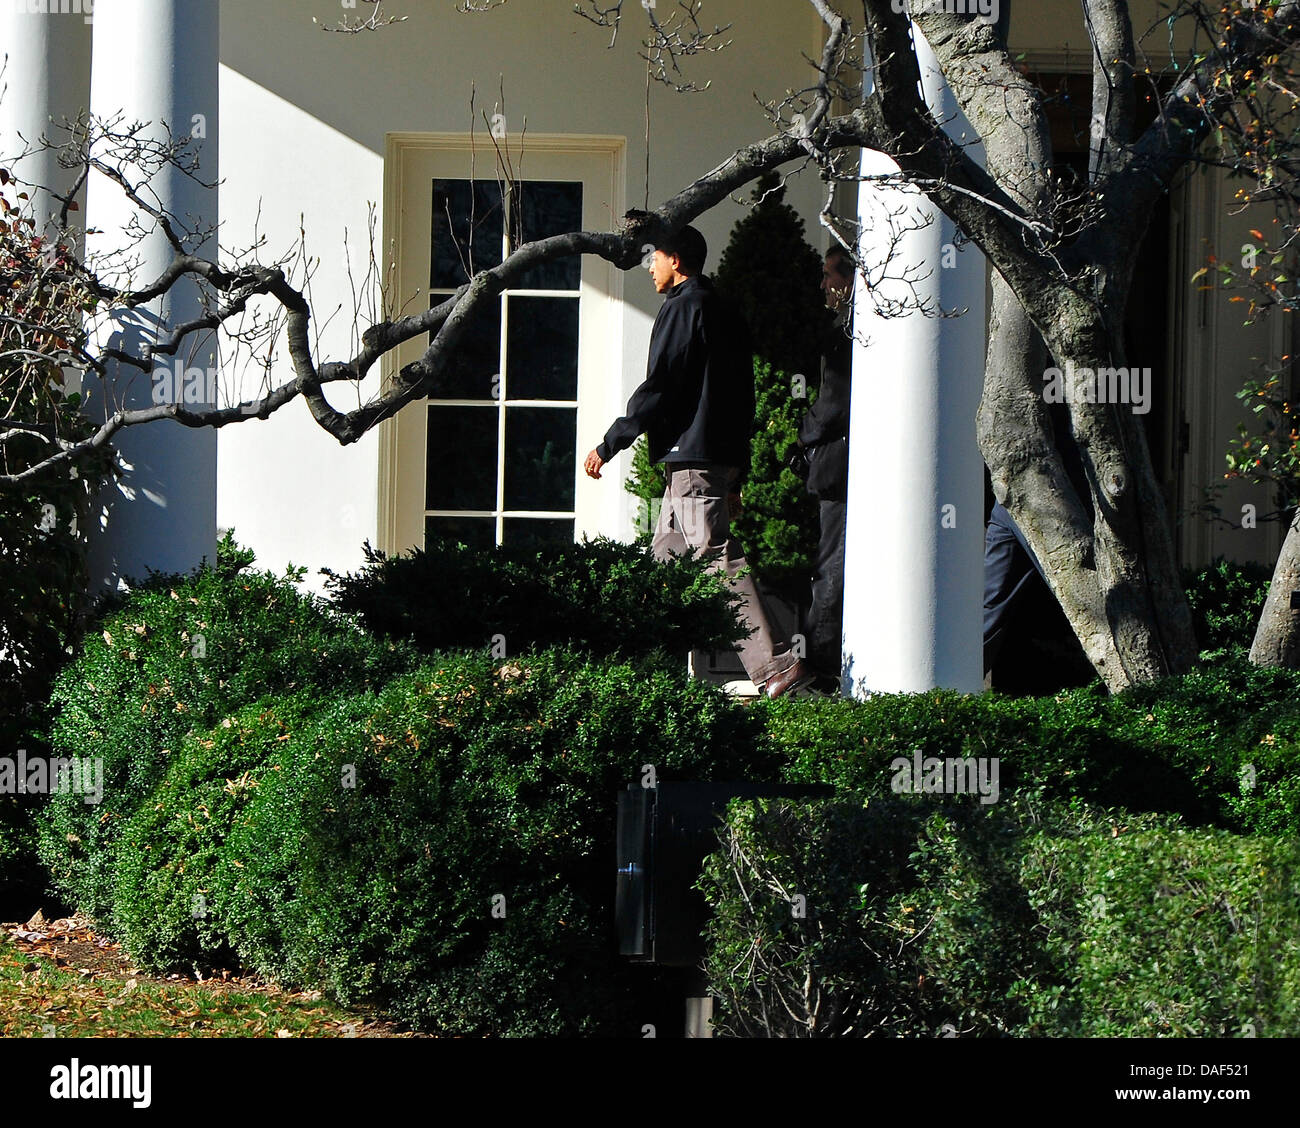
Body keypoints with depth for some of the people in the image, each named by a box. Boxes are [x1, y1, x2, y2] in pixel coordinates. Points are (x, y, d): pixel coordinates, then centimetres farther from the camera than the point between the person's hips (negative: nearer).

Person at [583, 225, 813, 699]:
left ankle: (777, 666, -21)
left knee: (719, 558, -14)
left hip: (691, 459, -10)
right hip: (724, 456, 10)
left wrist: (610, 443, -8)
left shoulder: (683, 308, -8)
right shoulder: (725, 313, 20)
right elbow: (744, 398, 21)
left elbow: (657, 388, -14)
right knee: (665, 559, 14)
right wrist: (735, 477, 23)